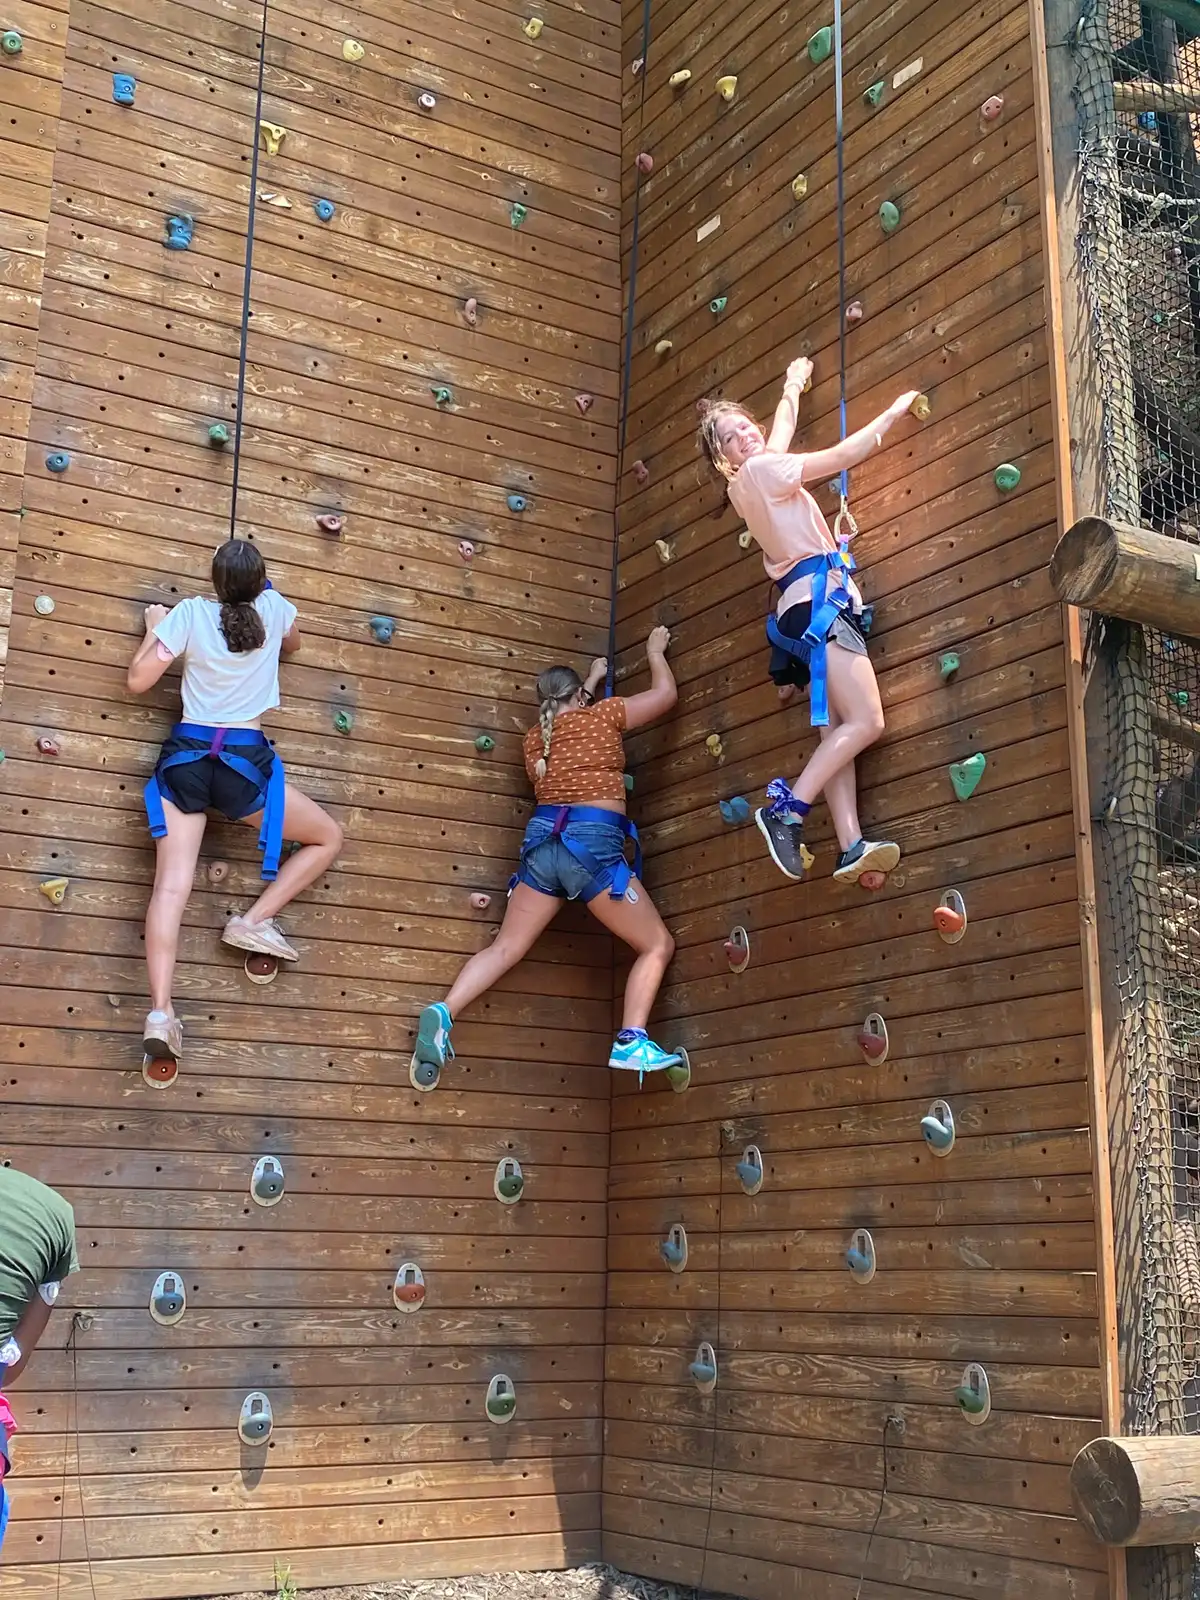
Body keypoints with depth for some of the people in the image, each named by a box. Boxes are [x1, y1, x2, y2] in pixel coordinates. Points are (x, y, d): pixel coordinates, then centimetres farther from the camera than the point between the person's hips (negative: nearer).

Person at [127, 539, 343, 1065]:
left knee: (171, 885, -7)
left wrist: (155, 626, 18)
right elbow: (292, 647, 28)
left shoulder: (190, 612, 0)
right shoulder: (275, 608, 4)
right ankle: (255, 920, 4)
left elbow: (138, 680, 3)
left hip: (183, 757, 2)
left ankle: (160, 1011, -20)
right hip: (245, 763, -1)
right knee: (328, 837, 17)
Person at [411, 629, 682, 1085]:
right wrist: (655, 651, 33)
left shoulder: (536, 736, 19)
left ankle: (443, 1013, -10)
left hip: (542, 841, 5)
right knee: (658, 945, 3)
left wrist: (591, 680, 52)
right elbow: (666, 693, 16)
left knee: (506, 947, 12)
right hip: (593, 844, -5)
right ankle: (631, 1042, -14)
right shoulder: (601, 716, 5)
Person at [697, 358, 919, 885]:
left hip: (807, 608, 10)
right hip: (818, 602, -10)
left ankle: (851, 847, -10)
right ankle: (786, 809, -20)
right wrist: (892, 412, 4)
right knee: (866, 721, -17)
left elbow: (781, 429, 40)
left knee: (836, 731, -1)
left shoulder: (752, 480, 20)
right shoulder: (760, 470, -5)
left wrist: (793, 387, 55)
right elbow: (843, 456, -6)